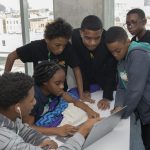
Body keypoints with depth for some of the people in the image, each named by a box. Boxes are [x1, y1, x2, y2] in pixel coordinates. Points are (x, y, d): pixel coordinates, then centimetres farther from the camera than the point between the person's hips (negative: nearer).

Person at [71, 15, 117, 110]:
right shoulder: (74, 37, -29)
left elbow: (111, 71, -25)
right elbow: (79, 66, -17)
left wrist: (107, 97, -29)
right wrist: (85, 89, -16)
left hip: (106, 80, -1)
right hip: (85, 80, 1)